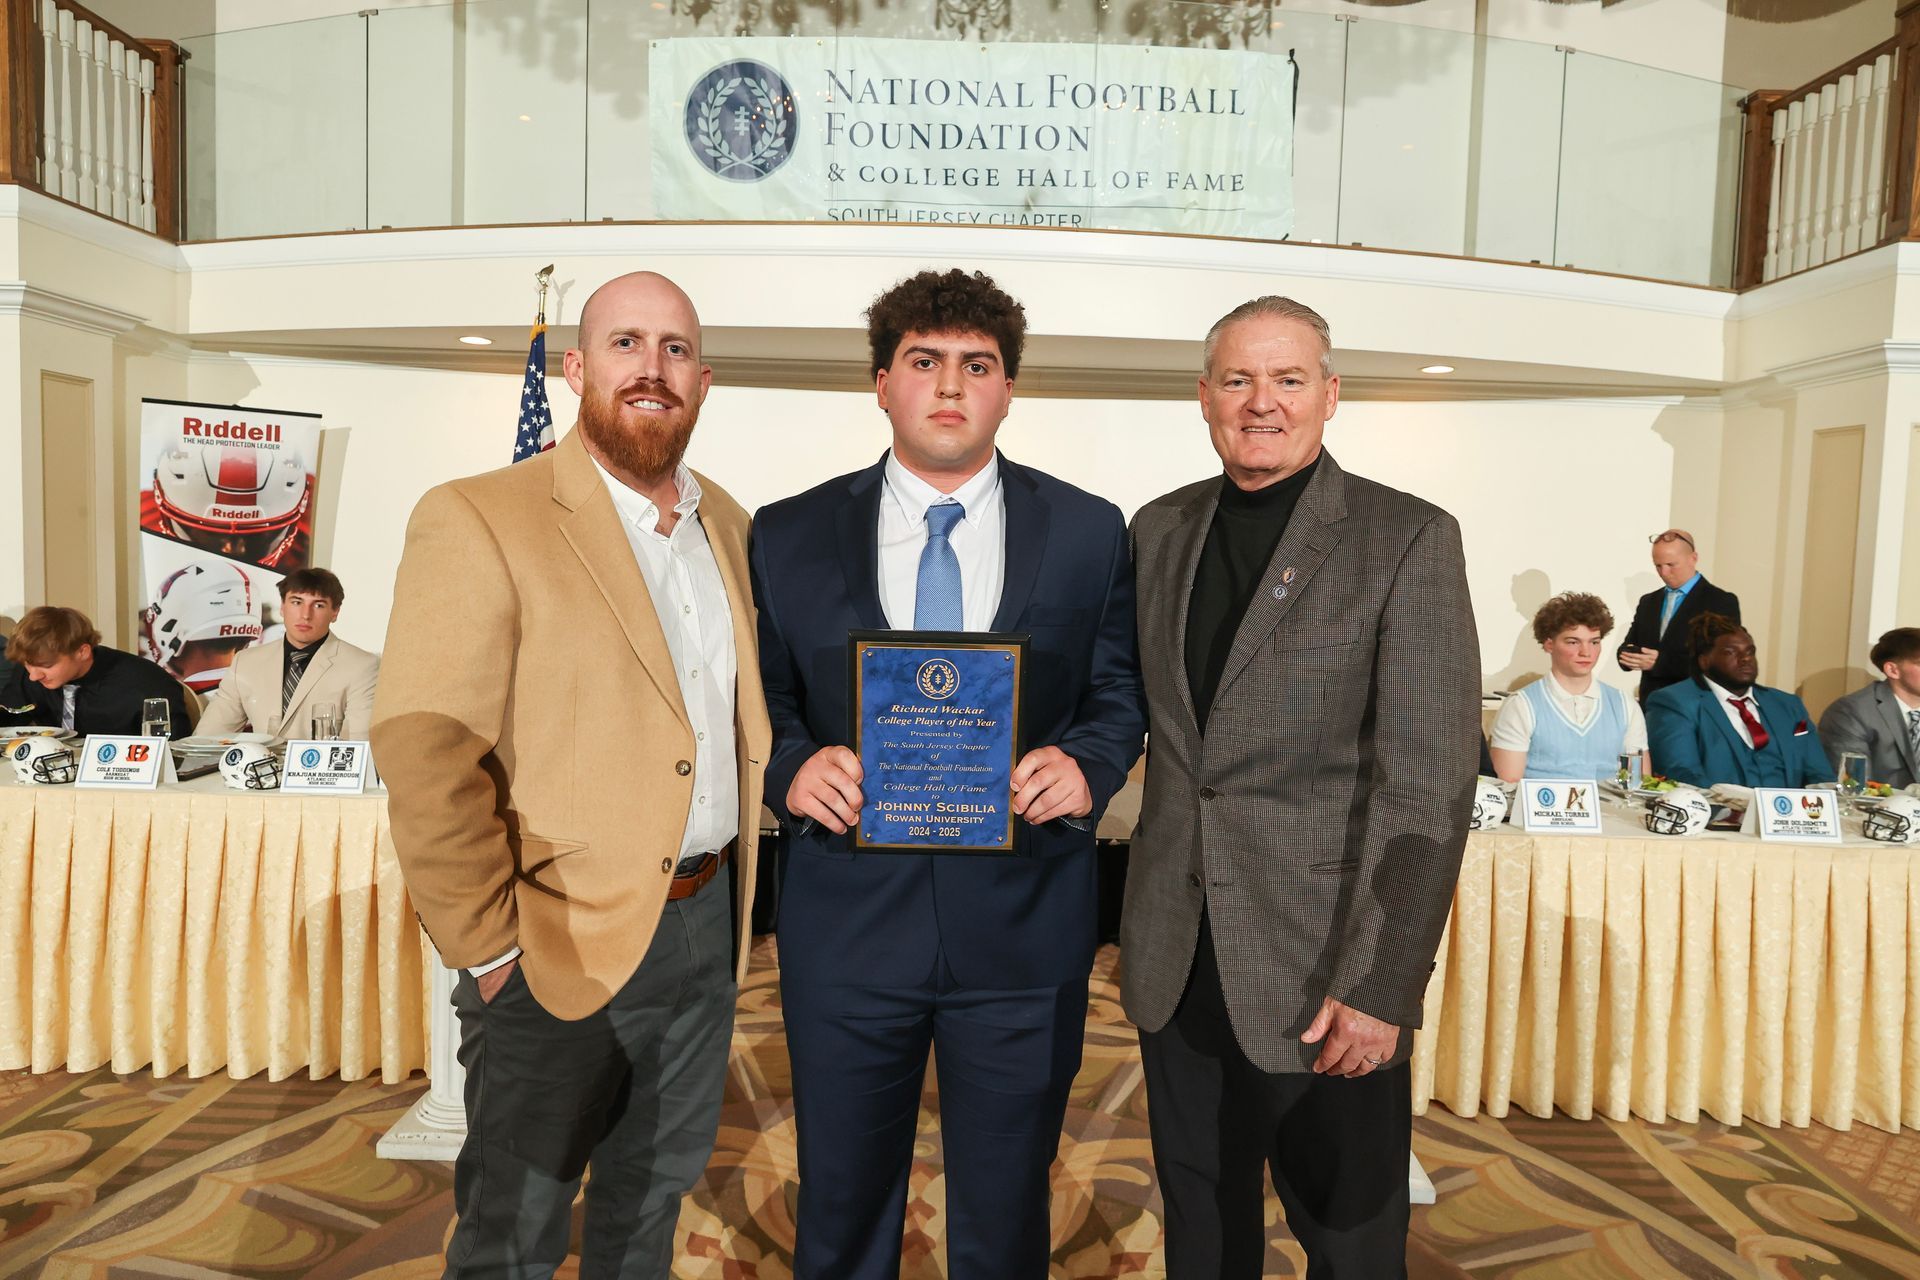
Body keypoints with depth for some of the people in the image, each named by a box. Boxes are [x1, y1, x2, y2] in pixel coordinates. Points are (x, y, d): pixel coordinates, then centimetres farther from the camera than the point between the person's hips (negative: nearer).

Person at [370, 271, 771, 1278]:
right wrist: (488, 950, -15)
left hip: (707, 927, 6)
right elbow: (423, 759, -18)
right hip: (565, 946, -5)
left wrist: (738, 883, 12)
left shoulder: (727, 524, 7)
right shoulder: (477, 521, -14)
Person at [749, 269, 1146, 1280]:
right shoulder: (789, 536, 2)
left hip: (1023, 923, 0)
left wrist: (1086, 762, -14)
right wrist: (792, 767, -15)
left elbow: (1121, 692, 7)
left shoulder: (1090, 533, 2)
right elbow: (763, 700, 6)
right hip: (846, 920, 1)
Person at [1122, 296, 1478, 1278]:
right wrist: (1136, 927, 7)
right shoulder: (1158, 530, 6)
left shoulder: (1409, 540, -9)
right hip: (1176, 965, 4)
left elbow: (1429, 786, -13)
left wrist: (1379, 985, -17)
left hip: (1325, 974, -4)